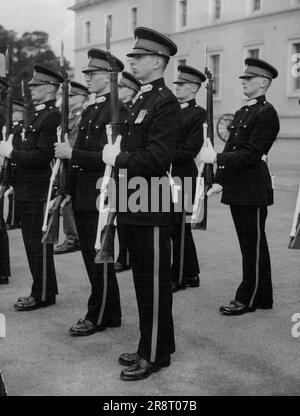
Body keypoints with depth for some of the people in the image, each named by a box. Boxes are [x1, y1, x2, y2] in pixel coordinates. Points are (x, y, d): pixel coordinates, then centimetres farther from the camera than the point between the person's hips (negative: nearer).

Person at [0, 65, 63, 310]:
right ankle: (42, 290, 26)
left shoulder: (52, 117, -14)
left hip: (40, 192, -10)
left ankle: (43, 295, 10)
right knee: (33, 244, 15)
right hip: (28, 192, 10)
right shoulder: (38, 115, 17)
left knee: (39, 244, -1)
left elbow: (43, 155, -23)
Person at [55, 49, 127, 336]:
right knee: (91, 257, 14)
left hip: (100, 197, -9)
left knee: (100, 258, 1)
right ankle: (109, 313, 27)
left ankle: (100, 317, 14)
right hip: (82, 198, 9)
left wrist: (72, 153, -20)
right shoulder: (88, 112, 17)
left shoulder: (118, 111, -12)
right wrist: (68, 191, 13)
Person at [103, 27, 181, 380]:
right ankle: (152, 345, 30)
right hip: (135, 206, 10)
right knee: (143, 280, 17)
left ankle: (155, 355, 13)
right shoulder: (142, 100, 16)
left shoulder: (165, 103, -13)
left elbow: (158, 158, -22)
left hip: (152, 209, -10)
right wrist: (117, 155, 3)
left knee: (154, 283, 1)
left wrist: (117, 159, -13)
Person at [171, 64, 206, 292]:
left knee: (180, 227, -1)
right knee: (177, 228, 13)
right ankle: (191, 274, 24)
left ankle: (180, 278, 10)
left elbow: (190, 150, -17)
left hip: (183, 176, -8)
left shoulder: (199, 114, -9)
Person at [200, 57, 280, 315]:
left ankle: (249, 299, 11)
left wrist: (216, 158, -21)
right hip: (237, 190, 9)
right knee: (251, 245, 15)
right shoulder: (241, 113, 18)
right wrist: (220, 180, 11)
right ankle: (261, 296, 26)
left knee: (254, 246, 1)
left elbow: (252, 154, -19)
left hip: (253, 190, -9)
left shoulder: (266, 113, -11)